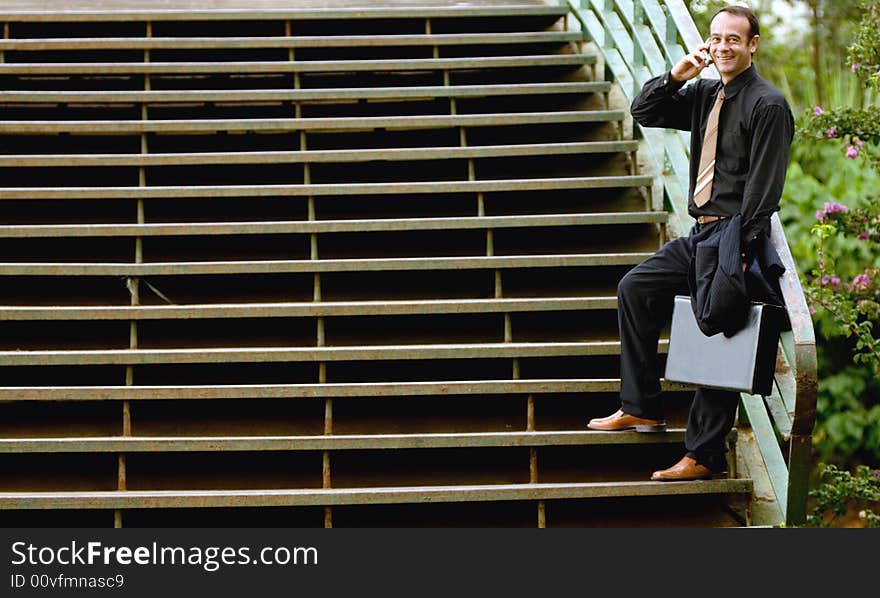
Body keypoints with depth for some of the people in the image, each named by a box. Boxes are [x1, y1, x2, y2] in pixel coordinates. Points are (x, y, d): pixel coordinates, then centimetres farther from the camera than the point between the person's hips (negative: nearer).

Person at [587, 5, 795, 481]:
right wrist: (674, 77, -1)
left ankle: (705, 456, -4)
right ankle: (641, 408, 17)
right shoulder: (704, 95, 12)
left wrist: (742, 253, -20)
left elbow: (763, 190, -16)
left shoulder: (767, 105, -11)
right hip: (699, 235, 9)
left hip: (733, 239, -9)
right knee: (635, 288, 12)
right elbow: (642, 113, 16)